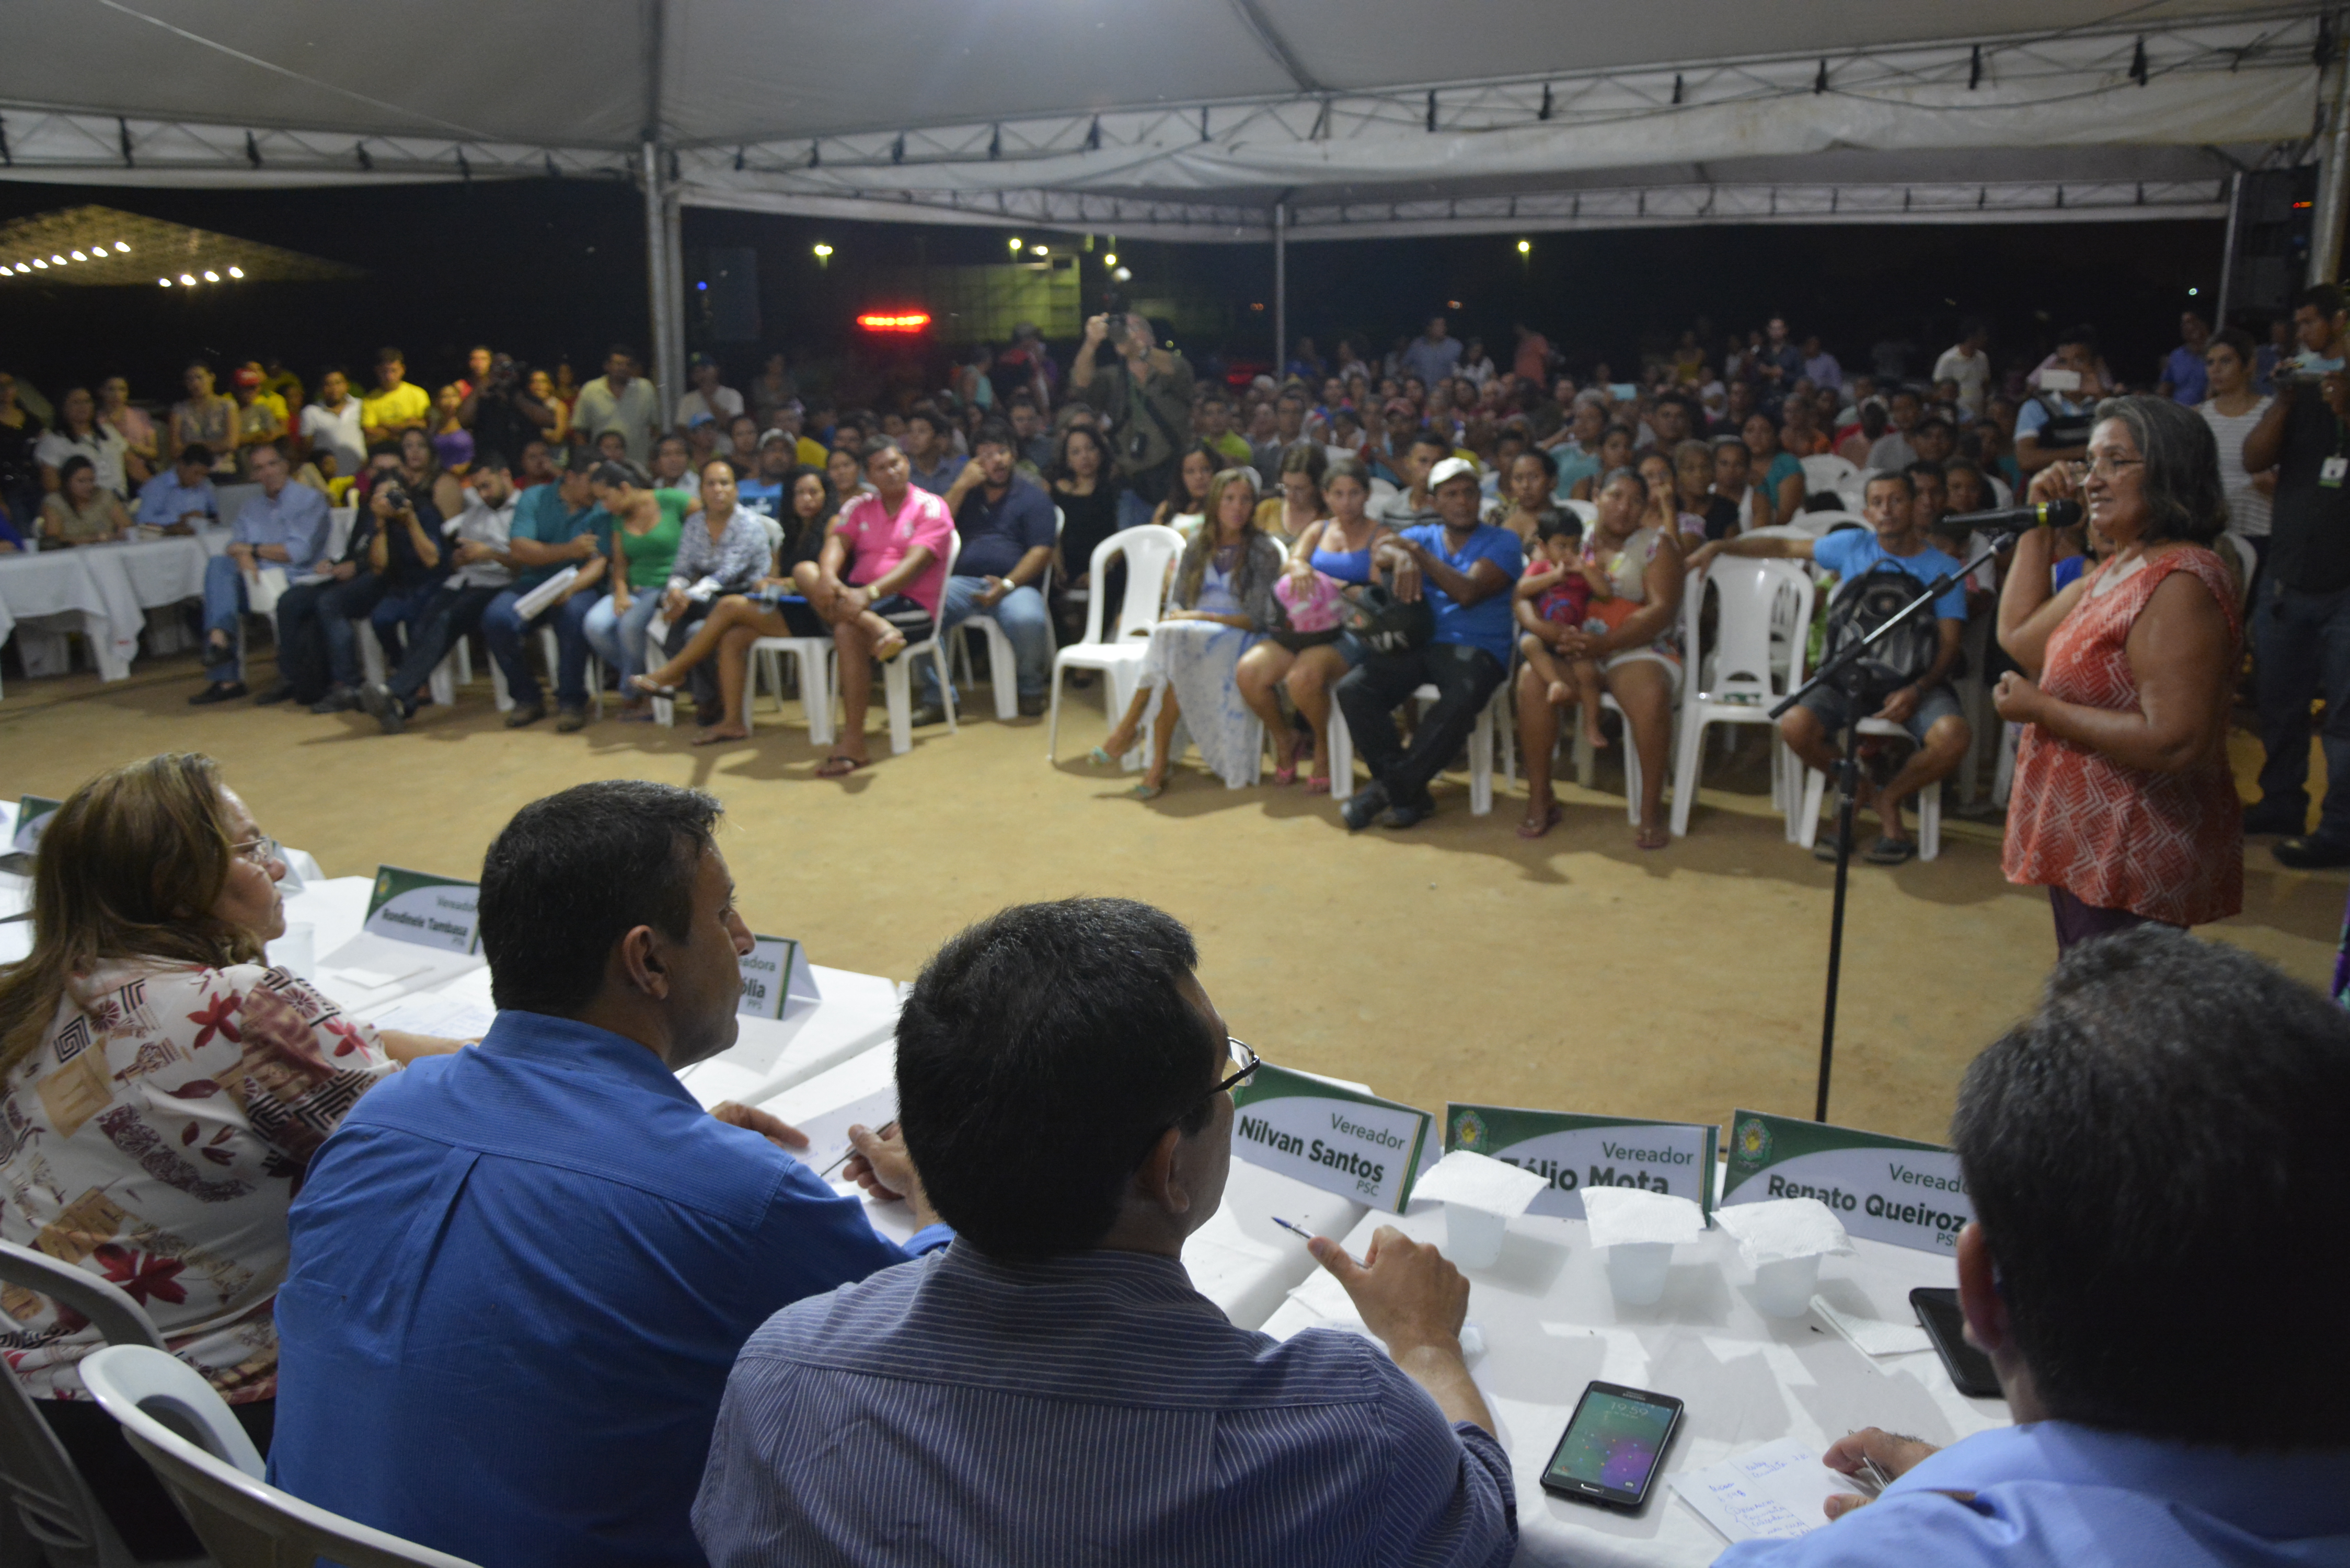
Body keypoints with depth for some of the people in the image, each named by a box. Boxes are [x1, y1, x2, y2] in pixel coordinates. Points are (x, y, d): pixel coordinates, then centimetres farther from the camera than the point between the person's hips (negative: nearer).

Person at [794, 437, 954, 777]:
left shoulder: (931, 508, 0)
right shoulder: (859, 508, 17)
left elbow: (916, 563, -16)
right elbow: (837, 544, -1)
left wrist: (870, 593, -32)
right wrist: (828, 577, -26)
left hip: (912, 605, -6)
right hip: (860, 599, 6)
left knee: (848, 631, -34)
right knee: (804, 570, -18)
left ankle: (853, 745, -31)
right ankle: (875, 628, -41)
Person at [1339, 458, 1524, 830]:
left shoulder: (1502, 542, 9)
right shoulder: (1422, 535, 22)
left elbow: (1467, 592, -8)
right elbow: (1382, 553, -1)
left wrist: (1418, 552, -3)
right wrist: (1401, 557, -25)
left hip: (1476, 648, -3)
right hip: (1417, 642, 4)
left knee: (1459, 702, -38)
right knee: (1353, 689, -23)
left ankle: (1390, 786, -24)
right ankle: (1410, 793, -20)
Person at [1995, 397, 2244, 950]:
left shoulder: (2179, 584, -21)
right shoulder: (2121, 567, 11)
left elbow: (2174, 742, -27)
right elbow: (2019, 636, 17)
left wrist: (2039, 708, -19)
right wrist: (2036, 524, 13)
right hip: (2089, 849, 10)